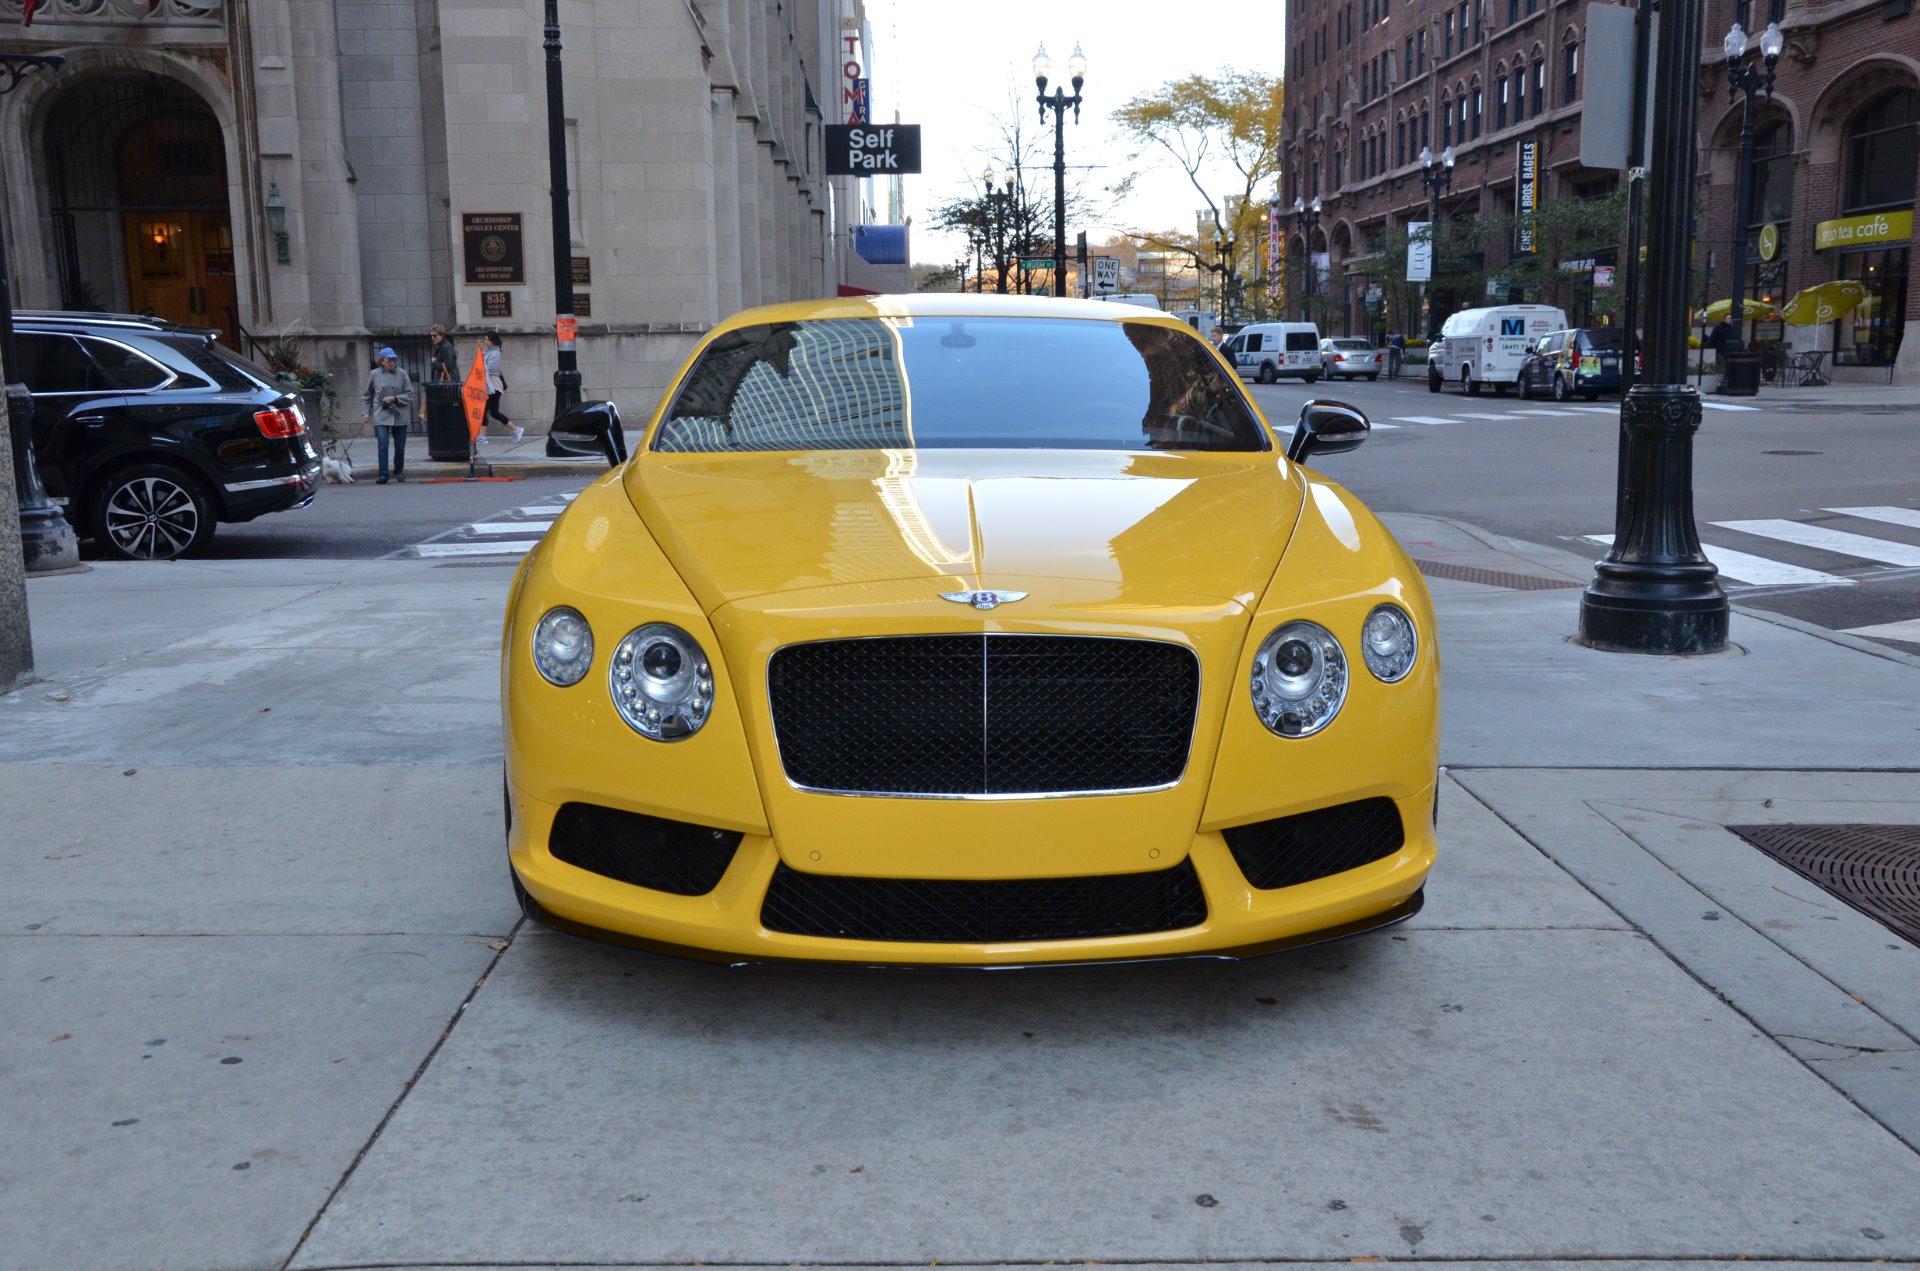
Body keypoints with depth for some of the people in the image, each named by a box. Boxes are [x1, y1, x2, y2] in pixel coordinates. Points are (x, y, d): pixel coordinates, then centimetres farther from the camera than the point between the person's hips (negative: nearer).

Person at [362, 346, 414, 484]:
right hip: (381, 416, -1)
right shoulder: (374, 374, 2)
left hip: (399, 416, 1)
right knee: (383, 445, -12)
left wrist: (394, 398, -13)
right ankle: (383, 474, -10)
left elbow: (409, 394, 0)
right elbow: (368, 395, 12)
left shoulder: (402, 374, -1)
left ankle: (398, 472, 29)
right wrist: (367, 412, 7)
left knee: (400, 447, 10)